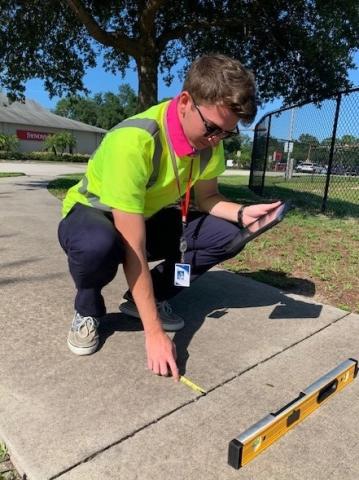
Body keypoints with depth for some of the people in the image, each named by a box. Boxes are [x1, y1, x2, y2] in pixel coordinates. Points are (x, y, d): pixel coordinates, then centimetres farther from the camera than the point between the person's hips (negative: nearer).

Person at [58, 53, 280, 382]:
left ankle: (148, 299, 4)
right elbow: (134, 251, -35)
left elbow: (207, 198, 1)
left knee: (228, 235, -13)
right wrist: (154, 332, -31)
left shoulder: (208, 141, -14)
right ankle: (88, 311, -5)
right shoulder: (132, 142, -35)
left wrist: (241, 213, -21)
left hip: (147, 218, 6)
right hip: (93, 215, -5)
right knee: (98, 246, -42)